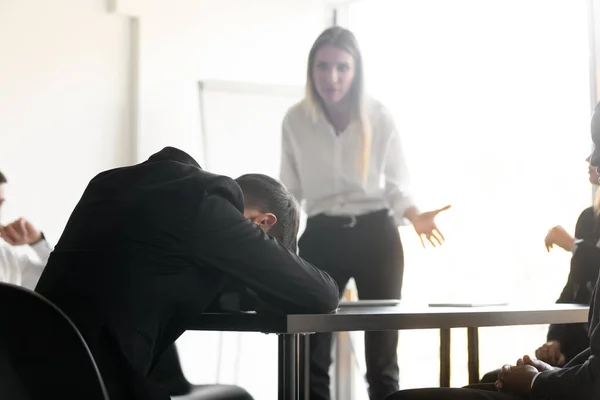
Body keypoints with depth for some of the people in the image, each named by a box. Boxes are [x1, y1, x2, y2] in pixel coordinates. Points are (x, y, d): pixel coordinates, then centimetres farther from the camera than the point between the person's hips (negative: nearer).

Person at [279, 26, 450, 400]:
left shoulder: (380, 117, -5)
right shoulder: (296, 120, -2)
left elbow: (396, 186, 2)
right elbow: (290, 190, 7)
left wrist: (416, 217, -16)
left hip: (375, 235, -1)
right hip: (321, 237, 1)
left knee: (381, 352, 7)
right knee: (312, 352, 0)